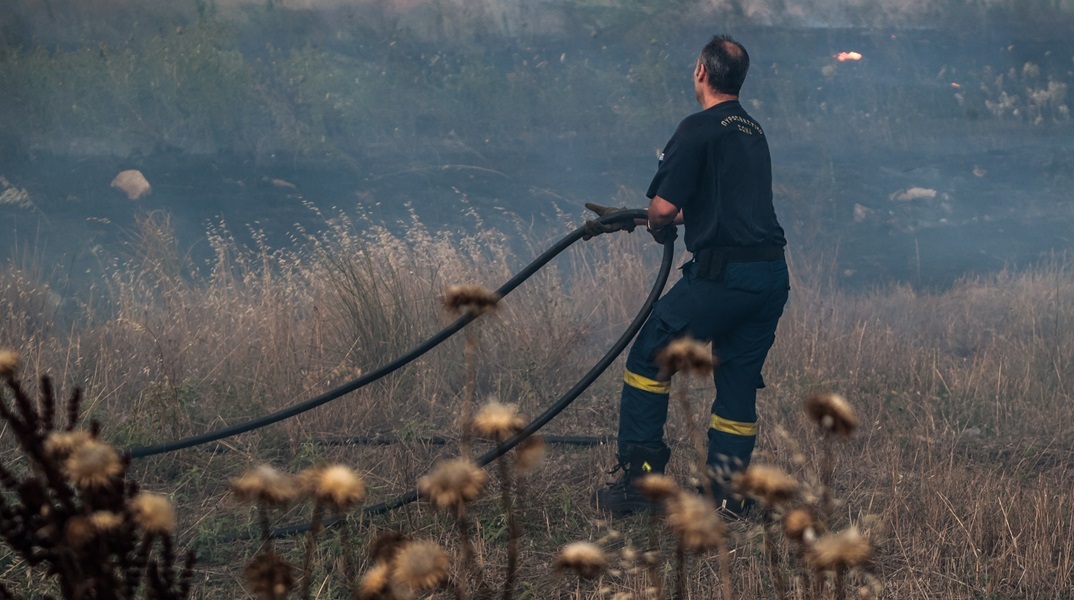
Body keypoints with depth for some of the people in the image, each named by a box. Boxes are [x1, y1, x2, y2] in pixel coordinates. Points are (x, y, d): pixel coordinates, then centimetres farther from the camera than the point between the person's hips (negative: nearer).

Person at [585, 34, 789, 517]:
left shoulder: (699, 129, -8)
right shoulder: (753, 132, 20)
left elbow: (663, 208, -13)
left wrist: (657, 229, 12)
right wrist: (623, 219, 32)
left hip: (722, 274, -8)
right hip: (772, 276, 8)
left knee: (648, 359, 6)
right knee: (738, 381, 15)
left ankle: (638, 478, 5)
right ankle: (727, 493, 16)